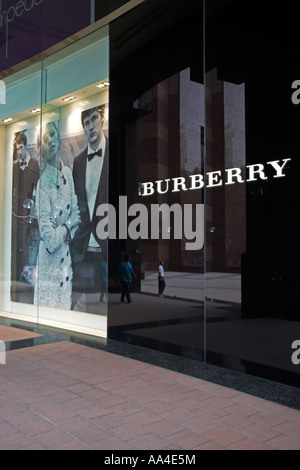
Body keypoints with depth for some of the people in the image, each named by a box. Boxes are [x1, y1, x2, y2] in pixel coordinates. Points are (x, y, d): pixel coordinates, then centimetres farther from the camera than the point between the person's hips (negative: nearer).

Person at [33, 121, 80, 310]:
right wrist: (68, 225, -6)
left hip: (66, 262, 6)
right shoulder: (42, 184, -18)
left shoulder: (67, 173, 3)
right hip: (49, 268, -6)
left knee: (66, 307, 17)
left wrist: (66, 232, -5)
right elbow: (49, 241, -21)